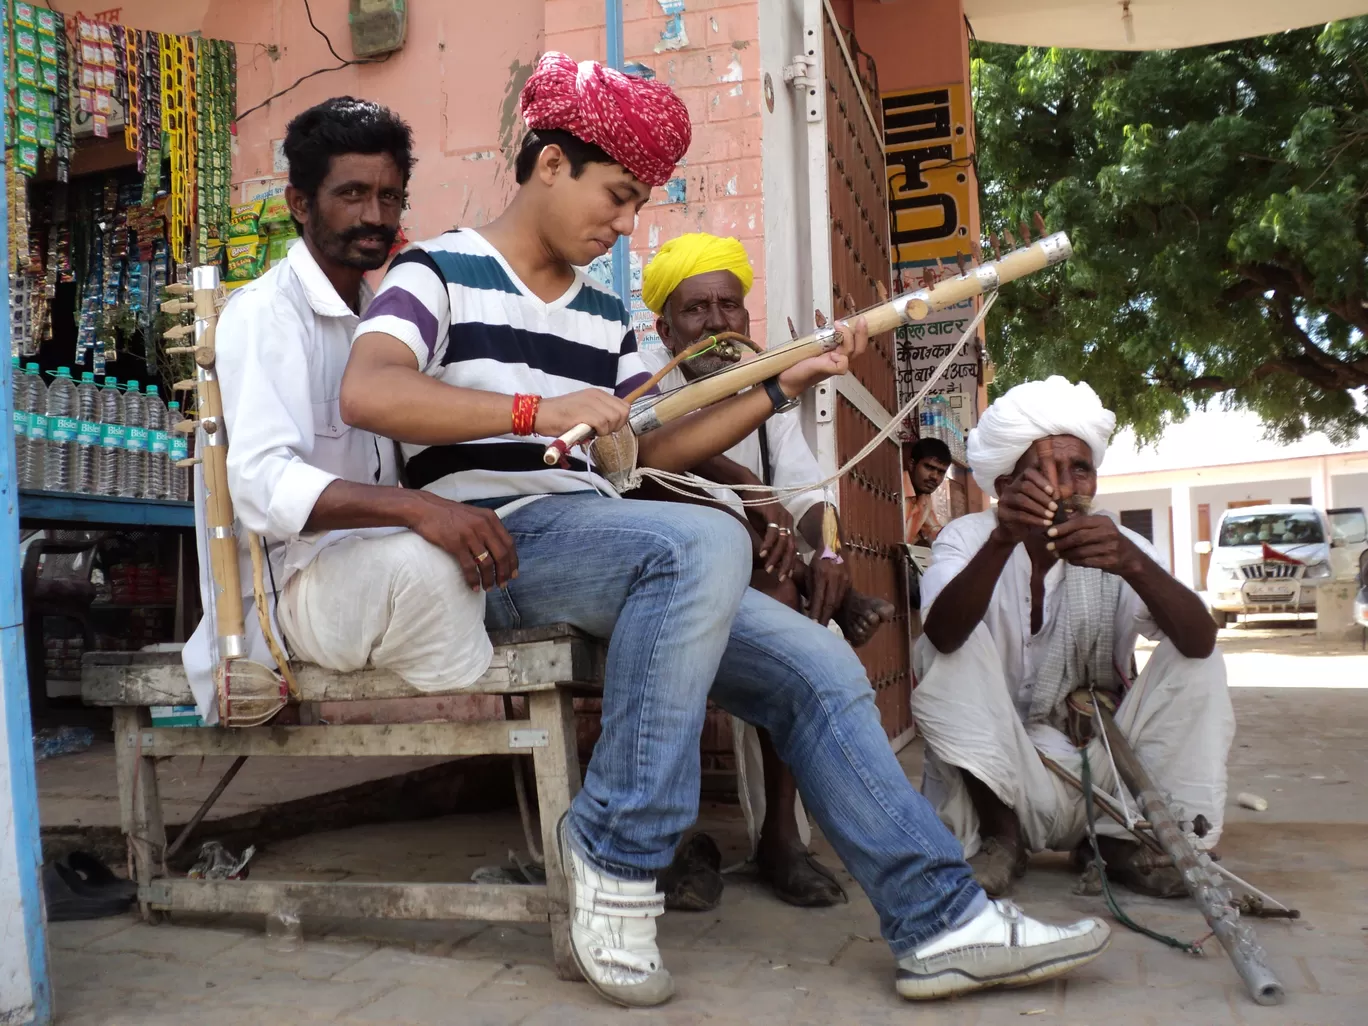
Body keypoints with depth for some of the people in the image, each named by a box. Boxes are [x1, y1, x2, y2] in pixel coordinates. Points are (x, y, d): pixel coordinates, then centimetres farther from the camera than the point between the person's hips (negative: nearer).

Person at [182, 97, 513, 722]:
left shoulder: (372, 319, 17)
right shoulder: (265, 313, -9)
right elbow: (262, 482, -26)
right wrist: (416, 508, -39)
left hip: (376, 564, 9)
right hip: (293, 581, -8)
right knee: (422, 563, -36)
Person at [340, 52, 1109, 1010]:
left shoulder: (606, 317, 22)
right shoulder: (439, 270, 3)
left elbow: (656, 449, 19)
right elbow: (367, 394, -16)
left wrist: (782, 386, 11)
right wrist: (536, 409, -28)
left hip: (592, 547, 7)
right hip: (495, 541, -6)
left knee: (818, 666, -8)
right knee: (707, 540, -35)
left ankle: (944, 920, -4)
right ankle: (617, 849, -23)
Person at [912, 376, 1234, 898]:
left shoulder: (1120, 547, -3)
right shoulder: (968, 537, -8)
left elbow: (1201, 640, -21)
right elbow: (943, 634, -30)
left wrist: (1134, 564, -40)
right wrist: (1002, 541, -47)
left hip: (1107, 774, 2)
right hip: (1001, 777, -2)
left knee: (1196, 660, -13)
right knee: (944, 652, -24)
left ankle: (1127, 836, -4)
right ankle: (1000, 834, -13)